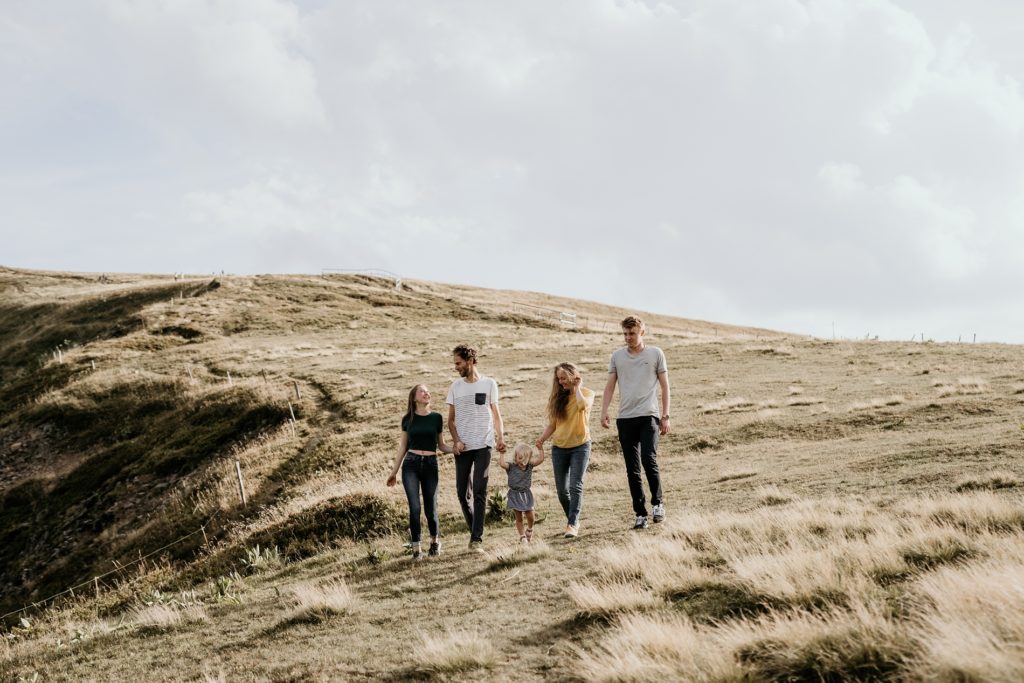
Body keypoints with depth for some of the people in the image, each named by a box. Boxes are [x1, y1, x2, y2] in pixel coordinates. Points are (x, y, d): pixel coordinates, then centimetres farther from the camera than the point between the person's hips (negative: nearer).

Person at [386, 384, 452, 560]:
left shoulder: (436, 418, 7)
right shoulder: (408, 419, 6)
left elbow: (442, 446, 11)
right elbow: (402, 447, 12)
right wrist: (394, 472, 12)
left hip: (430, 465, 1)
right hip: (411, 465, -1)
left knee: (430, 508, 2)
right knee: (414, 507, -9)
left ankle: (435, 541, 28)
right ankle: (416, 548, 0)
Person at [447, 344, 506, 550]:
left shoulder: (489, 384, 3)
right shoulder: (455, 387, 9)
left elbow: (496, 414, 6)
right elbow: (451, 419, 10)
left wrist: (500, 437, -9)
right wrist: (456, 441, -6)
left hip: (483, 445, -3)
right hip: (462, 447, 3)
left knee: (479, 492, -10)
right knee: (462, 492, 4)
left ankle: (476, 539, -11)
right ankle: (475, 531, 21)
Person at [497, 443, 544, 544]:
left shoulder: (530, 466, -2)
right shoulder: (511, 467, -11)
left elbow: (540, 459, -8)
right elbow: (502, 464, -28)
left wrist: (540, 448, -13)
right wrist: (501, 453, -23)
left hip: (526, 495, 2)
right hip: (515, 495, -2)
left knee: (530, 517, 3)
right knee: (519, 518, 4)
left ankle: (529, 530, 32)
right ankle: (522, 536, 15)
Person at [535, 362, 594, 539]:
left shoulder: (586, 393, -3)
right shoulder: (558, 397, 7)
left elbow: (583, 405, -29)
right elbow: (552, 424, 6)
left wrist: (577, 388, -14)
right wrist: (542, 439, -10)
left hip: (580, 446, -4)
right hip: (559, 448, 4)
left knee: (575, 486, -14)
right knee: (562, 490, 5)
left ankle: (572, 524, -17)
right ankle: (572, 520, 22)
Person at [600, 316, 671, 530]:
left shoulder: (655, 354, 5)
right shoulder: (617, 356, 11)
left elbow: (664, 386, 6)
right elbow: (610, 385, 11)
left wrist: (665, 416, 0)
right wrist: (604, 411, -2)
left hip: (648, 416, -3)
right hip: (625, 418, 3)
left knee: (649, 460, -18)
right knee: (632, 470, 3)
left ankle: (657, 502, 2)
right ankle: (640, 514, 9)